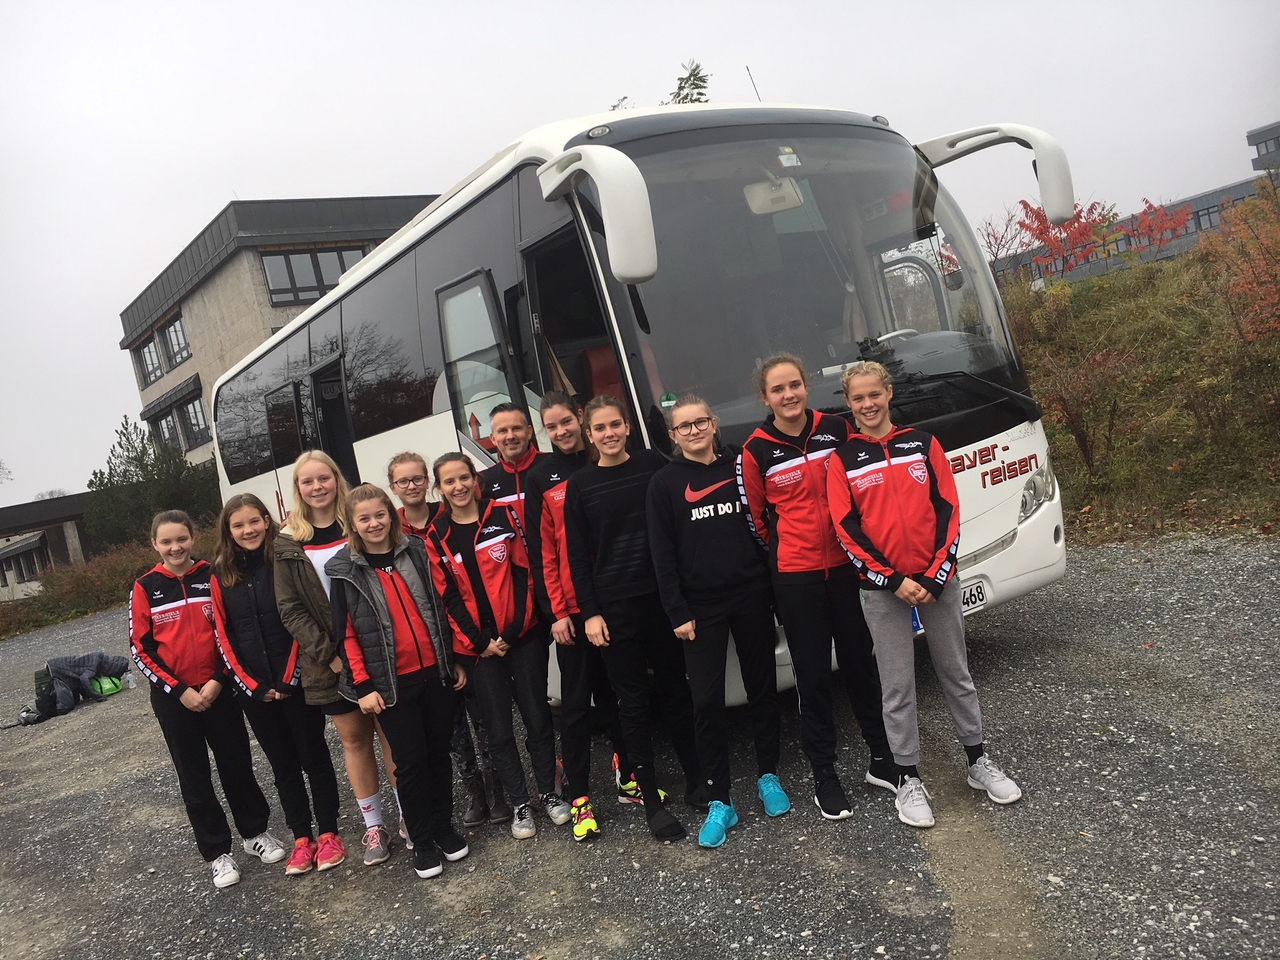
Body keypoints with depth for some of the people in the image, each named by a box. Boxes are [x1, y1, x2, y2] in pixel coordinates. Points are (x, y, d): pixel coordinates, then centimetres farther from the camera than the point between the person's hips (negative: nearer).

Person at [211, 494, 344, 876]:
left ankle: (328, 833, 18)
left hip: (297, 681, -3)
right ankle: (302, 839, 21)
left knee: (314, 756, 6)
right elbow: (223, 635, 1)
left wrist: (290, 679, -11)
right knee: (283, 765, 12)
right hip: (254, 689, 3)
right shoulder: (221, 575, 2)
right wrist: (253, 686, -5)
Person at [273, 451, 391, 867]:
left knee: (391, 732, 5)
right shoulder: (288, 543, 0)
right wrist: (328, 653, -11)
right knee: (354, 738, 10)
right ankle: (374, 825, 22)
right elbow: (290, 609, -2)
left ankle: (409, 816, 20)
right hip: (328, 658, 1)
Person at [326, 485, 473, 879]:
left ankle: (444, 827, 29)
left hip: (436, 673, 3)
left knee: (439, 752, 12)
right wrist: (363, 687, -7)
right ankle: (422, 842, 17)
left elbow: (444, 606, 9)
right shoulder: (346, 571, -4)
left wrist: (458, 659, 7)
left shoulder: (417, 552, 4)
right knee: (411, 761, 1)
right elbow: (346, 635, -3)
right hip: (391, 684, -3)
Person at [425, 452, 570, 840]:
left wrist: (513, 630, -10)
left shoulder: (503, 516, 0)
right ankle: (519, 805, 19)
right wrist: (479, 643, -7)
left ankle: (549, 793, 22)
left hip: (522, 637, -1)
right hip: (480, 646, 1)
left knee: (537, 718, 5)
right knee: (499, 731, 5)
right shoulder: (436, 539, 2)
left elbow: (524, 572, -3)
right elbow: (448, 598, 0)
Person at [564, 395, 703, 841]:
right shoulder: (580, 485, 1)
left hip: (662, 597, 1)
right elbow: (577, 555, 2)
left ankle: (697, 782, 27)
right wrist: (590, 612, -4)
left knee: (676, 691, 12)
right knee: (634, 704, 4)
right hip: (614, 607, -1)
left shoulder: (653, 464, 3)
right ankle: (651, 802, 12)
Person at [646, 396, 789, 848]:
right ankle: (719, 803, 6)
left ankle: (768, 776, 29)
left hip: (751, 596, 2)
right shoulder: (664, 484, 1)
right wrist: (678, 612, -7)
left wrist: (772, 585, 2)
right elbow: (663, 554, -1)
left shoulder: (740, 466, 5)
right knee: (707, 700, -3)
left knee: (762, 687, 10)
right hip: (701, 606, -1)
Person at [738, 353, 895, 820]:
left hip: (846, 566, 2)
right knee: (813, 674, 5)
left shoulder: (837, 430, 0)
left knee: (860, 662, 12)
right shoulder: (756, 451, -5)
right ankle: (824, 776, 18)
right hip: (795, 577, -2)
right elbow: (755, 517, 5)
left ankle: (882, 760, 28)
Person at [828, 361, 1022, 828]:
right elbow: (848, 529, -5)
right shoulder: (842, 460, 1)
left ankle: (978, 762, 29)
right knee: (898, 687, 4)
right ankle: (908, 779, 17)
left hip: (936, 581, 2)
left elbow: (948, 510, 0)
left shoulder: (923, 443, 5)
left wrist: (934, 578, -10)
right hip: (883, 588, -1)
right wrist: (894, 581, -13)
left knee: (956, 674, 13)